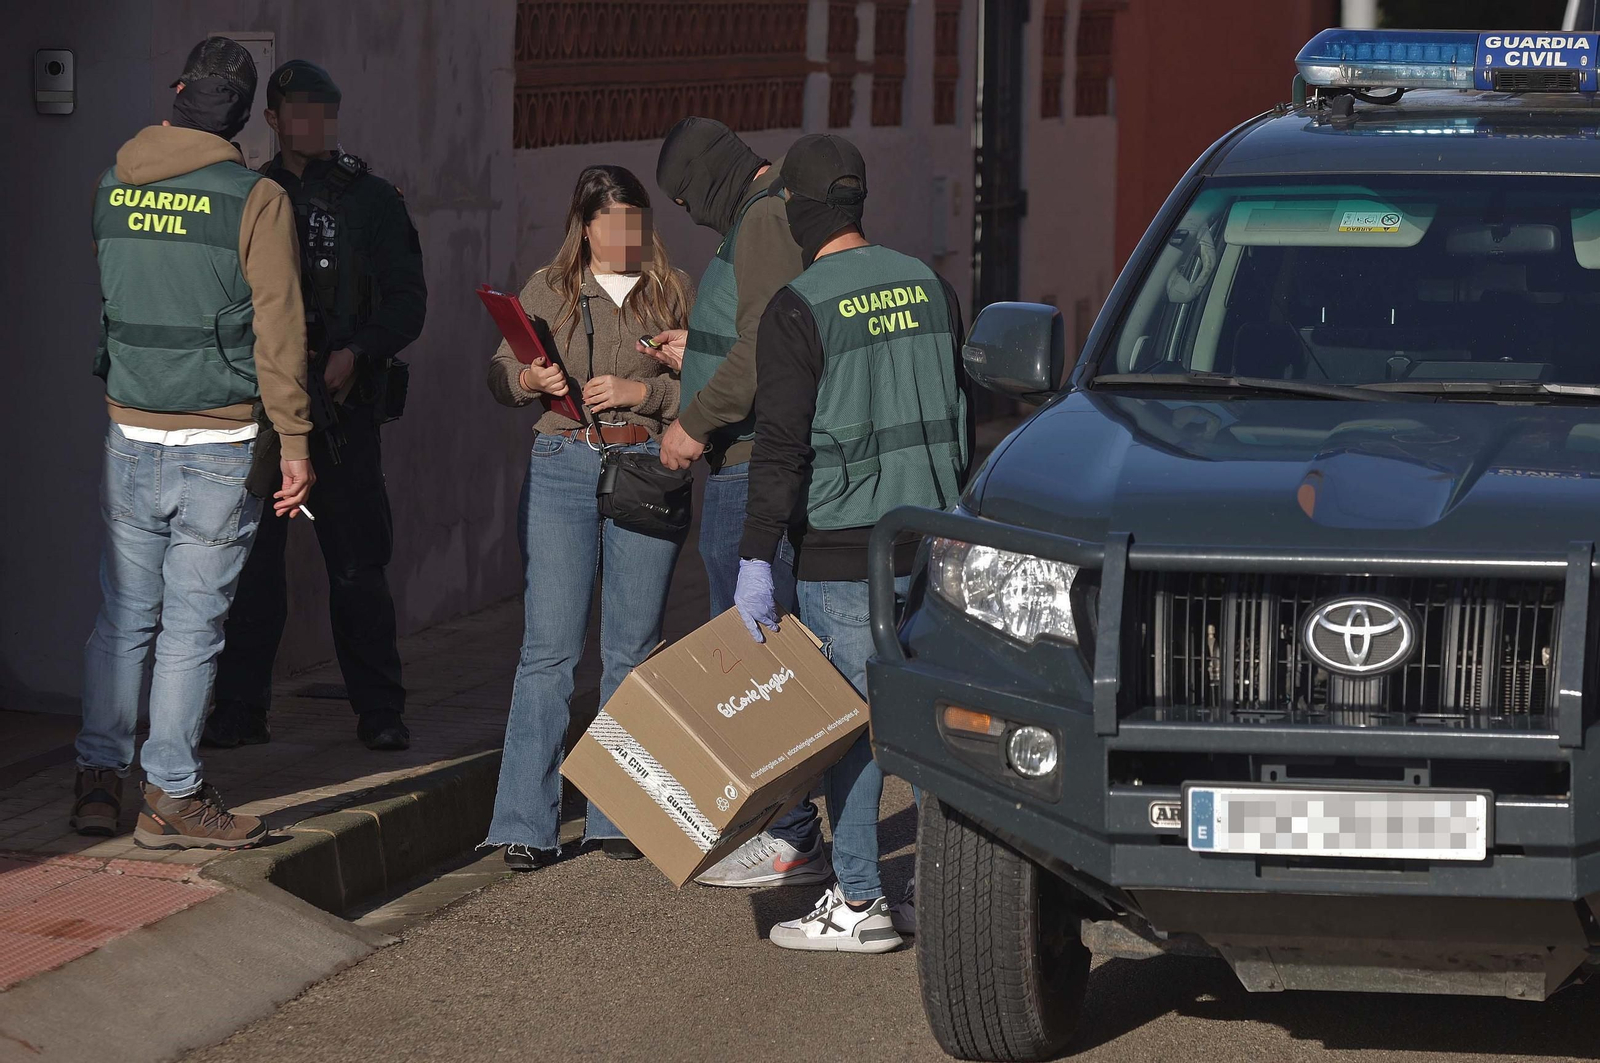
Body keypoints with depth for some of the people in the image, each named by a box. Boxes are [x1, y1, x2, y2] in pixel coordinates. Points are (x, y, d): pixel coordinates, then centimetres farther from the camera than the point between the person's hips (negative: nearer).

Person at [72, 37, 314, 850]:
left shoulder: (111, 188, 4)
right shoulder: (256, 201, -9)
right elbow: (279, 331, -10)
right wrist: (294, 441, -5)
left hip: (131, 437, 4)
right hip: (220, 445, -4)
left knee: (122, 616, 12)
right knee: (192, 623, 1)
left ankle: (98, 781, 13)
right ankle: (172, 797, 4)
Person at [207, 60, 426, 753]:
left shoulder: (371, 200, 5)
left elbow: (406, 300, 1)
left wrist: (356, 352, -15)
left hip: (341, 404, -2)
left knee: (358, 565, -3)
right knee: (250, 561, 3)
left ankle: (379, 713, 3)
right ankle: (241, 709, 10)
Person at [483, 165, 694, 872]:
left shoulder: (672, 292, 9)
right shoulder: (548, 290, 10)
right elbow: (499, 373, 13)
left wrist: (642, 391, -11)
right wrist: (531, 379, -8)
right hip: (563, 471, 0)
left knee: (632, 649, 3)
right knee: (549, 649, -6)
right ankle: (527, 824, -5)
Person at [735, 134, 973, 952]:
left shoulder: (798, 311, -11)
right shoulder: (926, 285, 9)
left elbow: (780, 447, -15)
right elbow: (961, 404, 16)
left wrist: (757, 561, -14)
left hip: (843, 551, -6)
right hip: (933, 539, 6)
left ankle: (857, 904, 1)